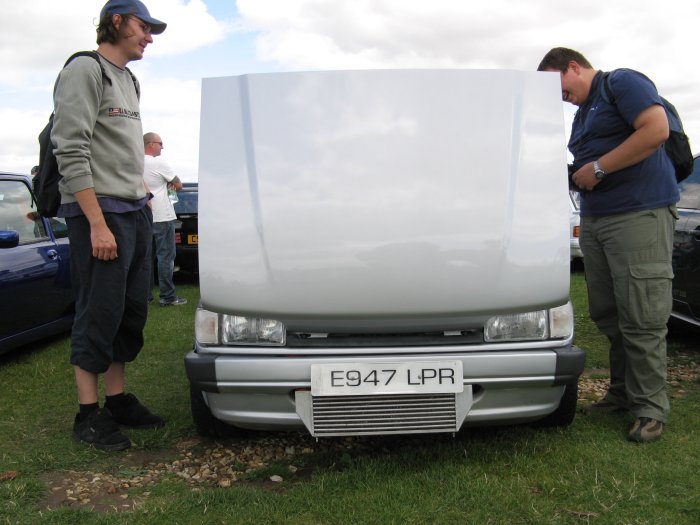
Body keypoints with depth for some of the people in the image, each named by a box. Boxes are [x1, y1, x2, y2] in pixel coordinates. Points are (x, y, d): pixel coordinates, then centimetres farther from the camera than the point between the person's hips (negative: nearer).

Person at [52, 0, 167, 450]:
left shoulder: (127, 80, 20)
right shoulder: (85, 70, -6)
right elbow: (71, 152, -15)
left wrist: (142, 198, 15)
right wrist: (98, 223, -20)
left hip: (136, 213, 9)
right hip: (100, 214, -8)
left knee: (131, 312, 10)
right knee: (98, 315, -4)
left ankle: (118, 400, 21)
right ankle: (89, 414, 6)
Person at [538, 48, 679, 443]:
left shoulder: (623, 82, -2)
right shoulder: (582, 113, 24)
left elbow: (657, 129, -17)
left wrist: (597, 168, -14)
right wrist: (574, 175, 13)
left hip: (640, 214, -9)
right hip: (595, 219, 9)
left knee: (642, 318, -8)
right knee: (608, 315, 9)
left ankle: (651, 408, 1)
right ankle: (622, 392, 21)